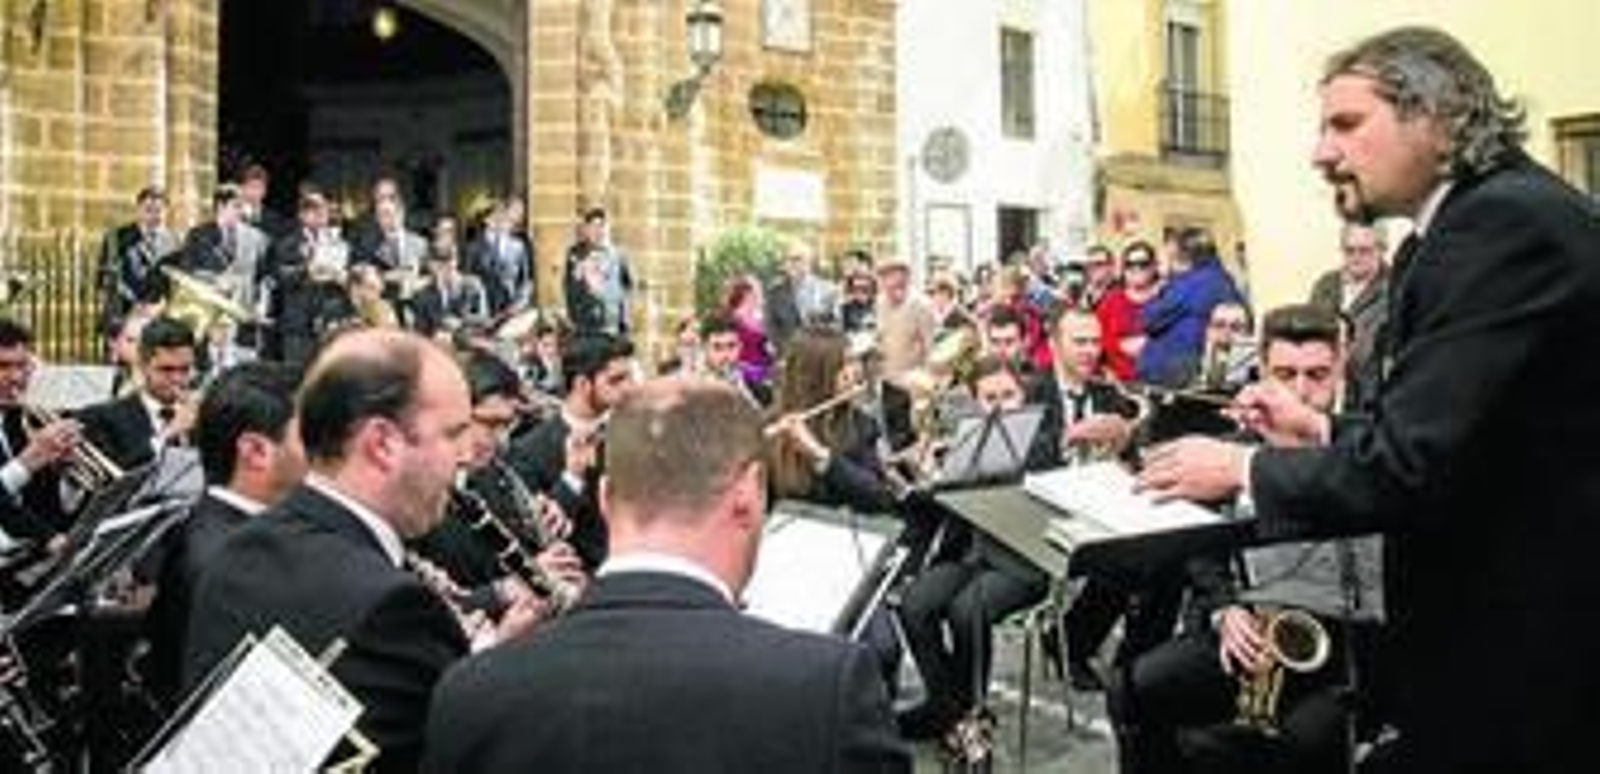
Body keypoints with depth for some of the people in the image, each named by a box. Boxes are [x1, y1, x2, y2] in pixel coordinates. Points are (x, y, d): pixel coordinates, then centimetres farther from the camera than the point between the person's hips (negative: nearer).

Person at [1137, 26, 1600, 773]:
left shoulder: (1505, 219, -22)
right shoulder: (1492, 212, 11)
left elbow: (1413, 463, -27)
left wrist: (1244, 469, -13)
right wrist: (1323, 433, 6)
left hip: (1519, 626, -9)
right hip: (1495, 602, 9)